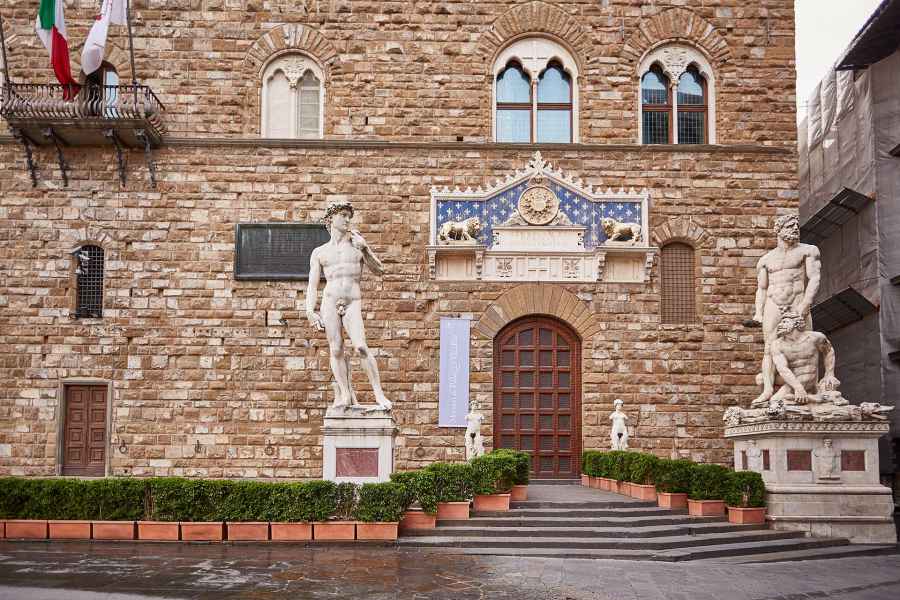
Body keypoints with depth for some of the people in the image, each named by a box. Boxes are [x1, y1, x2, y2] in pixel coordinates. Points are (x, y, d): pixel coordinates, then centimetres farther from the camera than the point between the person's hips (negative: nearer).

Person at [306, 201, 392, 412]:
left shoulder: (357, 244, 19)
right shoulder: (319, 252, 16)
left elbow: (380, 270, 13)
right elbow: (312, 285, 11)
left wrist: (364, 248, 0)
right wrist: (310, 311, -3)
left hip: (353, 303, -1)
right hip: (330, 300, 1)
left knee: (360, 347, -18)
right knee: (336, 349, -6)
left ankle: (379, 394, -14)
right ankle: (346, 395, -1)